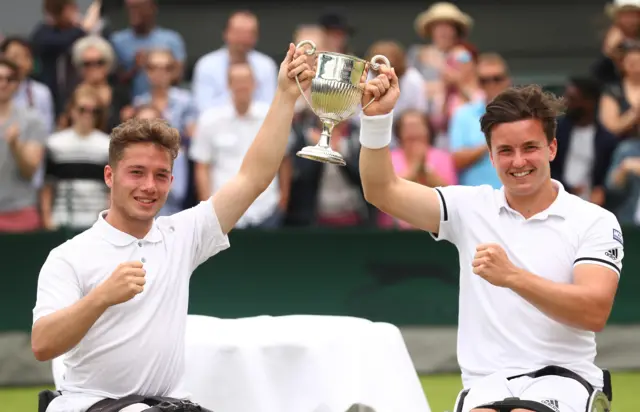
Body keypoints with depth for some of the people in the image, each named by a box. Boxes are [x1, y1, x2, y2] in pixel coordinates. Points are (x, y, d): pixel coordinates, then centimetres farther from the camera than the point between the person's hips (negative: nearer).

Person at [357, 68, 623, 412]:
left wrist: (512, 276, -23)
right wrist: (376, 116, -10)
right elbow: (383, 192, 3)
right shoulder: (470, 206, 11)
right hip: (487, 381, 2)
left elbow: (594, 312, -13)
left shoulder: (596, 222, 2)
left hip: (562, 375, -2)